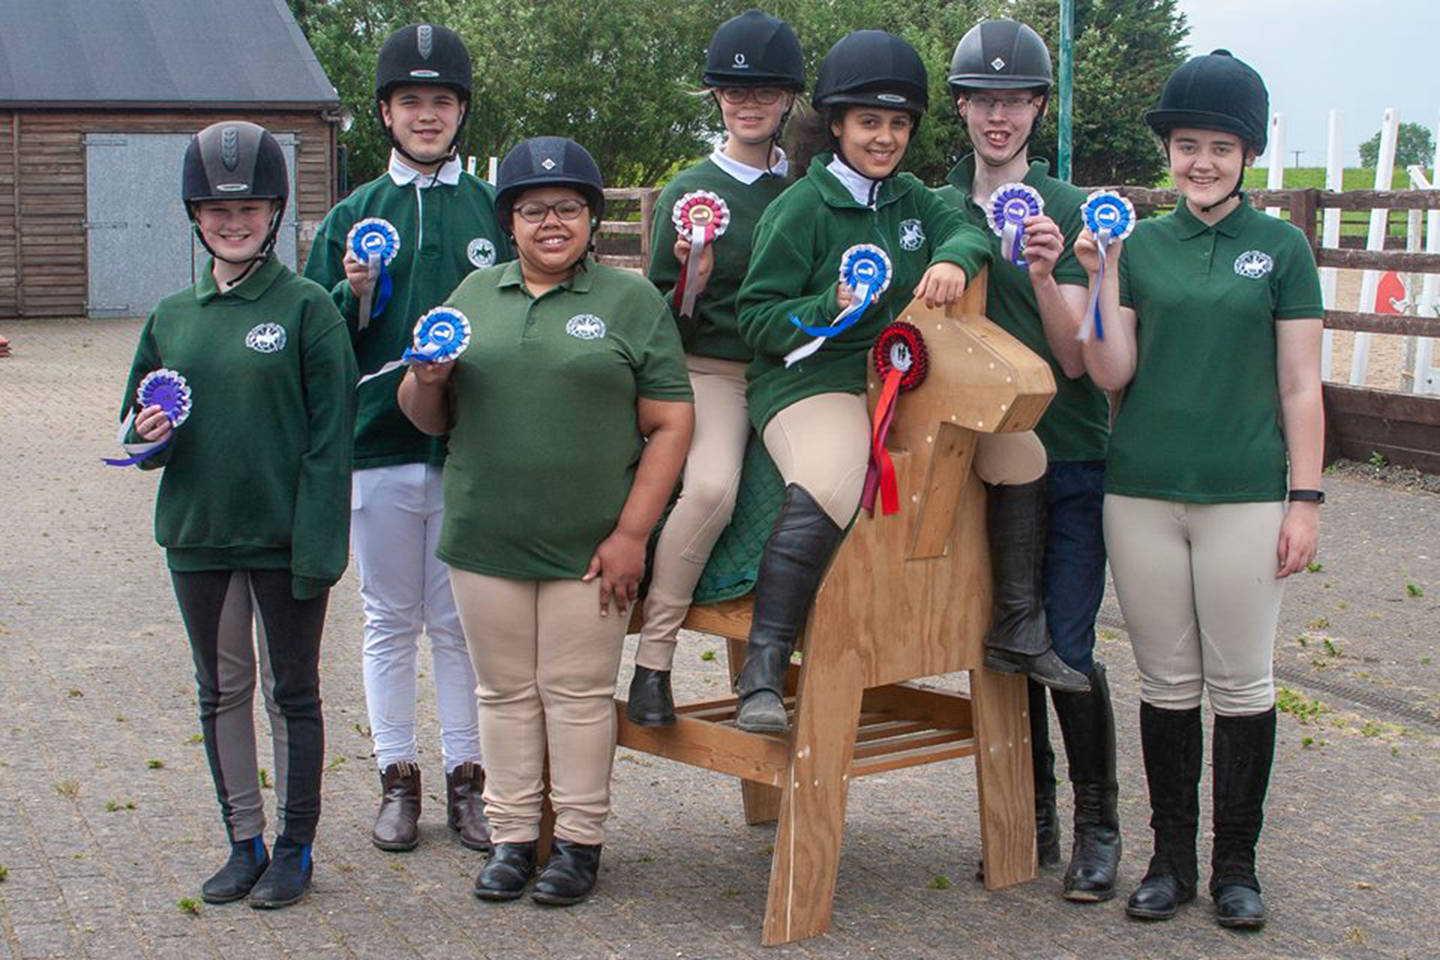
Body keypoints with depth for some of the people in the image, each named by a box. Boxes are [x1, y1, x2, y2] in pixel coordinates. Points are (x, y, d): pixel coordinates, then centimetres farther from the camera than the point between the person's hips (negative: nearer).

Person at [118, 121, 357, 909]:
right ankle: (244, 842, 25)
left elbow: (331, 433, -10)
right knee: (221, 691, 13)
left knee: (292, 692, 7)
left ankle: (295, 846, 18)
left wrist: (318, 541, -16)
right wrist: (148, 434, -8)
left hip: (285, 538, -5)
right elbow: (139, 413, 17)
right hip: (196, 534, 5)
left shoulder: (307, 308, -7)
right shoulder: (171, 316, 7)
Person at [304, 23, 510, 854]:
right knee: (391, 622, 10)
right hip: (379, 448, 1)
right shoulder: (353, 217, 8)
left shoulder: (496, 210, 5)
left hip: (472, 452, -1)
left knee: (463, 624, 6)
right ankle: (398, 779, 21)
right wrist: (355, 298, -13)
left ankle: (466, 778, 17)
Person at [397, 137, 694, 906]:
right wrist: (427, 380, -9)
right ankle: (510, 835, 22)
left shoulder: (631, 301, 1)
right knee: (505, 690, 11)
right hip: (484, 540, 3)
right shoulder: (475, 295, 11)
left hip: (588, 546, -3)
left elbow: (669, 425, -4)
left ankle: (579, 839, 16)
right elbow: (427, 418, 15)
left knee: (578, 692, 5)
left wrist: (631, 534, -11)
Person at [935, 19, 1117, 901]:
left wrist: (1045, 279, -28)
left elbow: (1074, 358, -11)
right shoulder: (939, 210, 6)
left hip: (1069, 458, -3)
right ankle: (1035, 815, 23)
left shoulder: (1069, 211, -5)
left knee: (1066, 647, -6)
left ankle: (1099, 824, 10)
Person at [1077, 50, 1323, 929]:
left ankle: (1237, 863, 16)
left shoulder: (1280, 248, 2)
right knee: (1166, 682, 9)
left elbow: (1300, 388, 2)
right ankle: (1172, 856, 20)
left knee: (1242, 683, 3)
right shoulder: (1139, 244, 8)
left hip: (1244, 495, -2)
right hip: (1142, 492, 2)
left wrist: (1306, 499, -2)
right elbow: (1112, 373, 3)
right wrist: (1098, 280, -8)